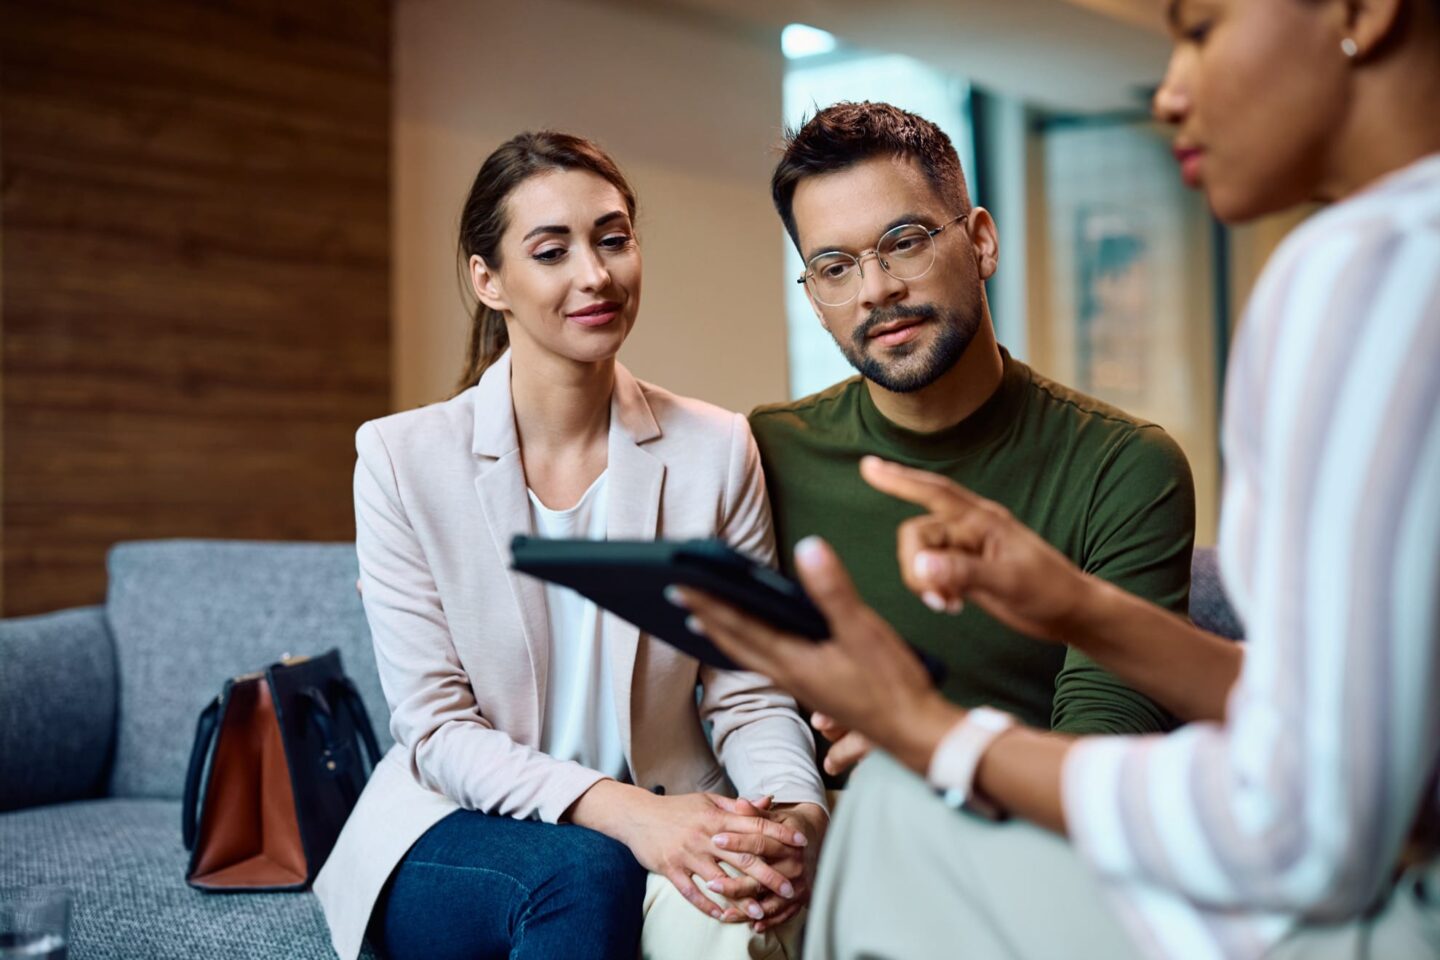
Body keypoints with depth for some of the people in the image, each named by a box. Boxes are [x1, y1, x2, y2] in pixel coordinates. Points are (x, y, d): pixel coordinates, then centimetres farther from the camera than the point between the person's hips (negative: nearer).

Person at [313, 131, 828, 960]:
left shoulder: (715, 451, -2)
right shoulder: (402, 457, -7)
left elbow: (748, 695, -1)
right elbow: (437, 727, -8)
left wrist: (799, 814, -24)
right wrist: (618, 810, -25)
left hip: (666, 823, 1)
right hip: (463, 829, 0)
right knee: (582, 873, -34)